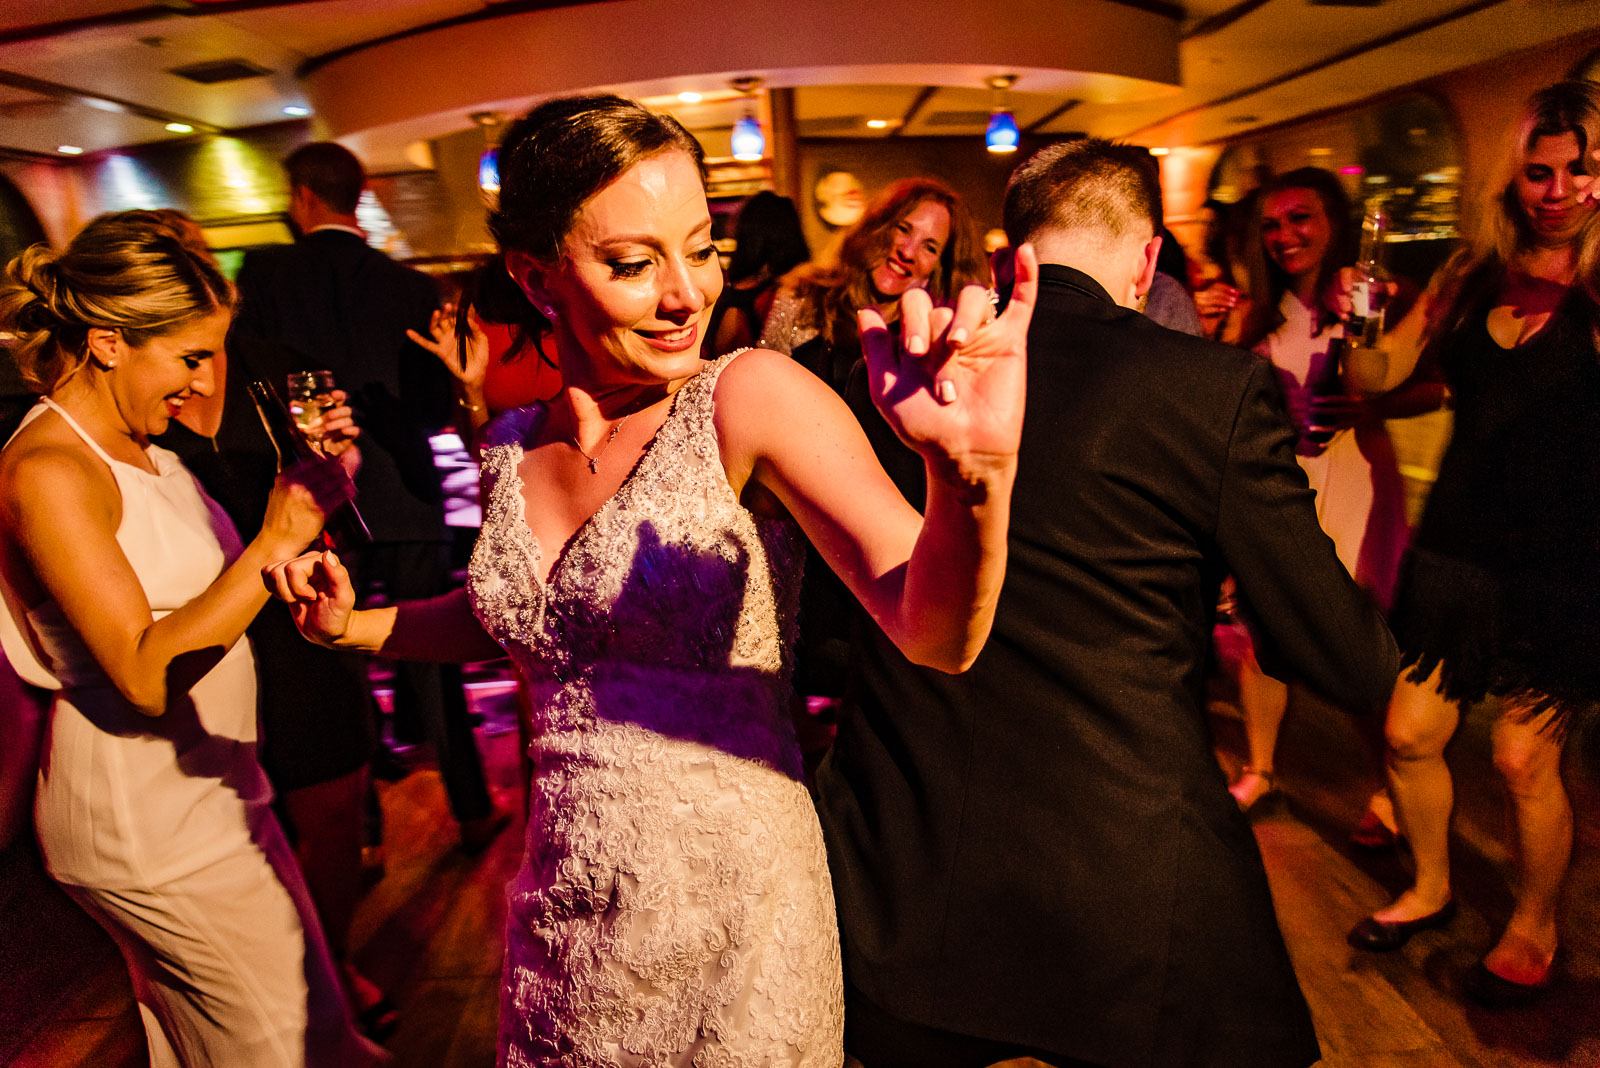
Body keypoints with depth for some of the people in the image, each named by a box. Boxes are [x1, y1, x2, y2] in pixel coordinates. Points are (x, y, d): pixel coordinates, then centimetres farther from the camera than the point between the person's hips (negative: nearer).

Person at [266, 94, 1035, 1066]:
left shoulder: (750, 396, -17)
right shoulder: (514, 448, -1)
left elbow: (936, 635, -27)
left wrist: (975, 472, -45)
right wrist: (353, 624, 5)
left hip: (735, 922, -4)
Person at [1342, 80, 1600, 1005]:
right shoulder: (1473, 276, 6)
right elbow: (1381, 372, 6)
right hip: (1458, 540, 4)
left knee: (1525, 758, 2)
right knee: (1410, 733, 7)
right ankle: (1431, 890, 33)